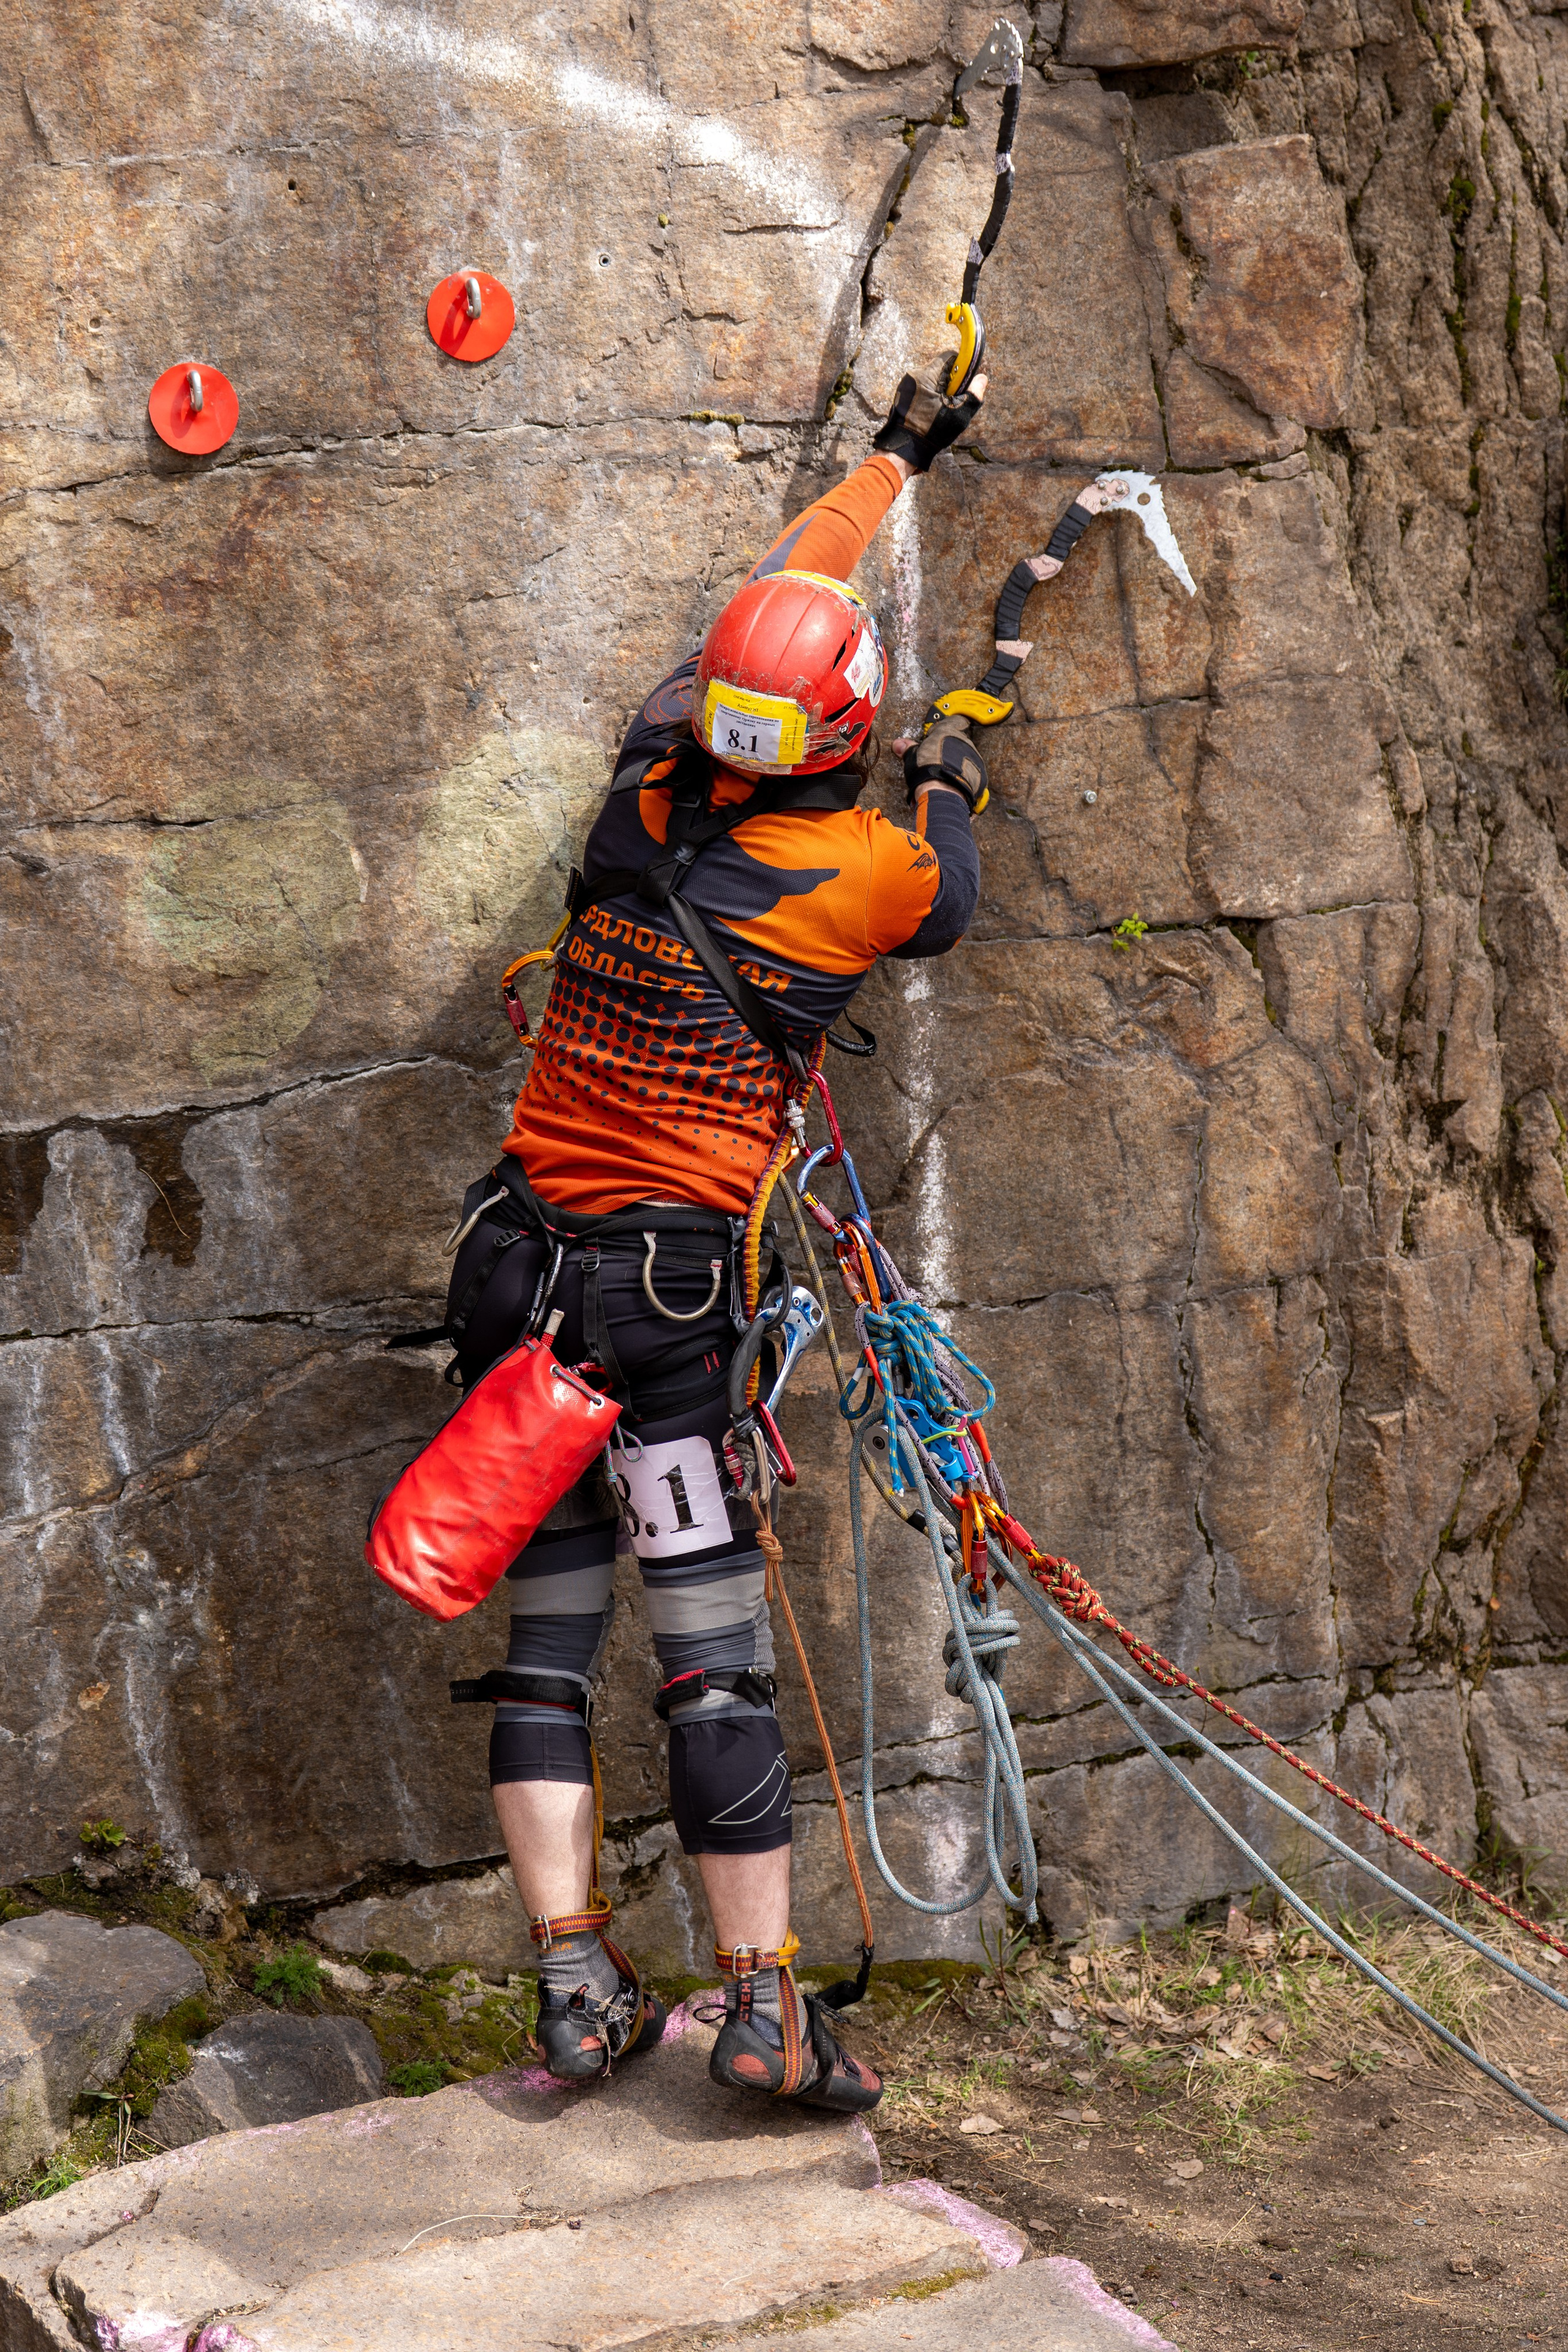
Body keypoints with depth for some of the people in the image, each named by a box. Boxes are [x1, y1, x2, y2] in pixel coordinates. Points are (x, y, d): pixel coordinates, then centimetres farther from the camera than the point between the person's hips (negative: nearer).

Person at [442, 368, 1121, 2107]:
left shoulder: (645, 786, 2)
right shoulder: (871, 867, -9)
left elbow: (766, 595, 19)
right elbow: (949, 905, 17)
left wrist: (896, 454, 33)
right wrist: (950, 788, 36)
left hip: (518, 1250, 5)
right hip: (665, 1280, -5)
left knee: (549, 1631, 8)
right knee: (713, 1652, -1)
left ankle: (574, 1984, 10)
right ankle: (762, 2006, 5)